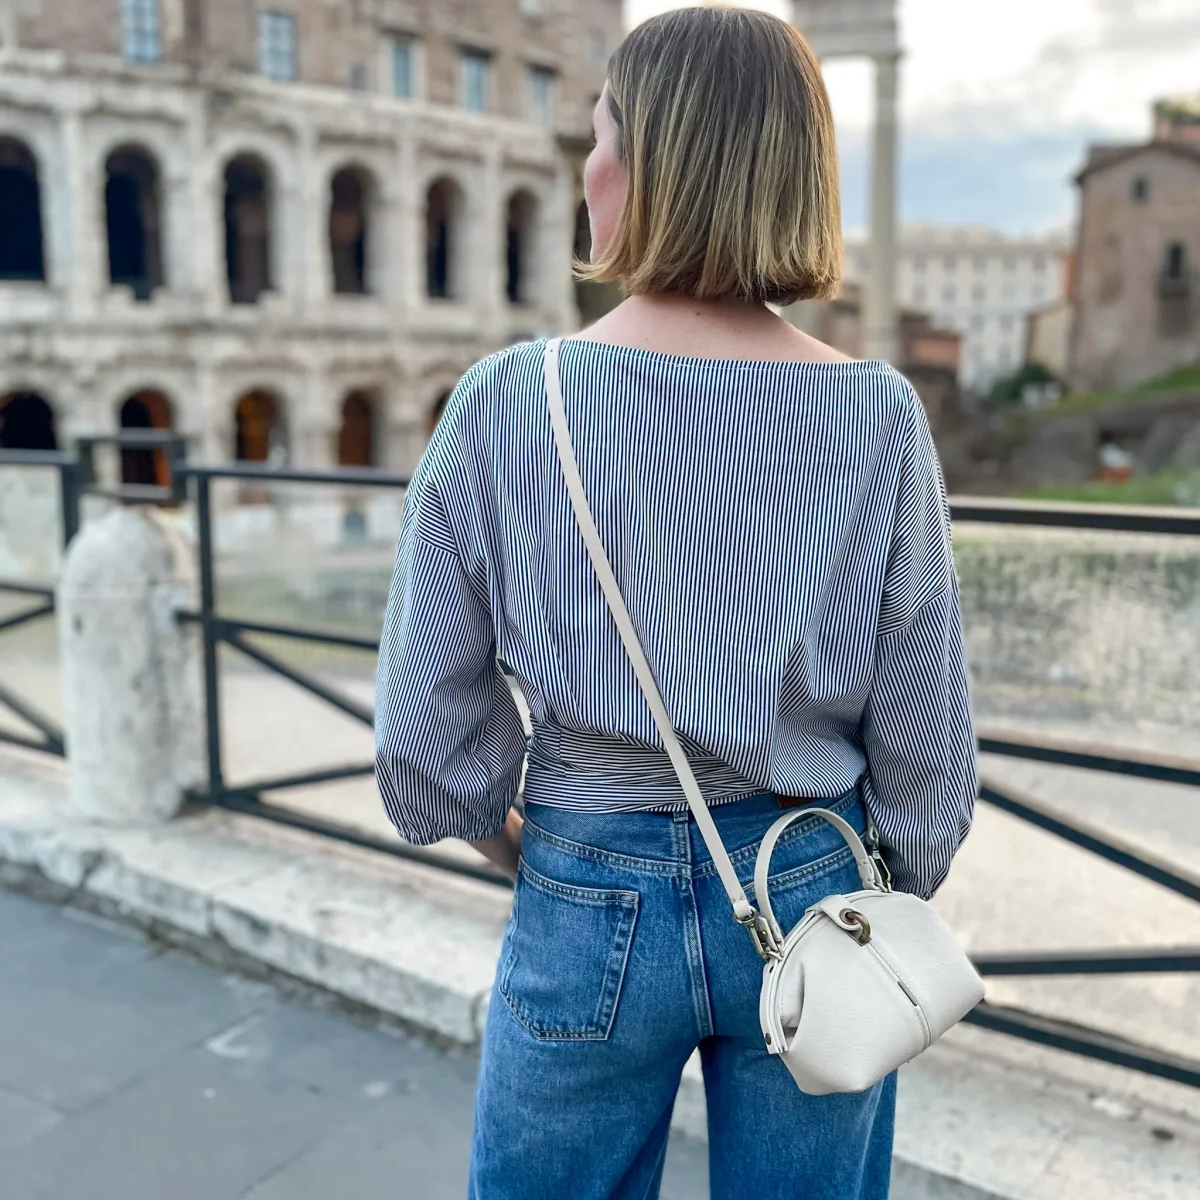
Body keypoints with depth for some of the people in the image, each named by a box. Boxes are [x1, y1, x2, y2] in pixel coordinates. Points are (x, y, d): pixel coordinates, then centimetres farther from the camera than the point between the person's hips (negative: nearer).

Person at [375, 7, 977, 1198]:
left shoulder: (503, 406, -16)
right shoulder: (880, 417, -12)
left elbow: (427, 741, -10)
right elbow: (925, 742, -6)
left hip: (588, 909, -1)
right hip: (810, 898, 2)